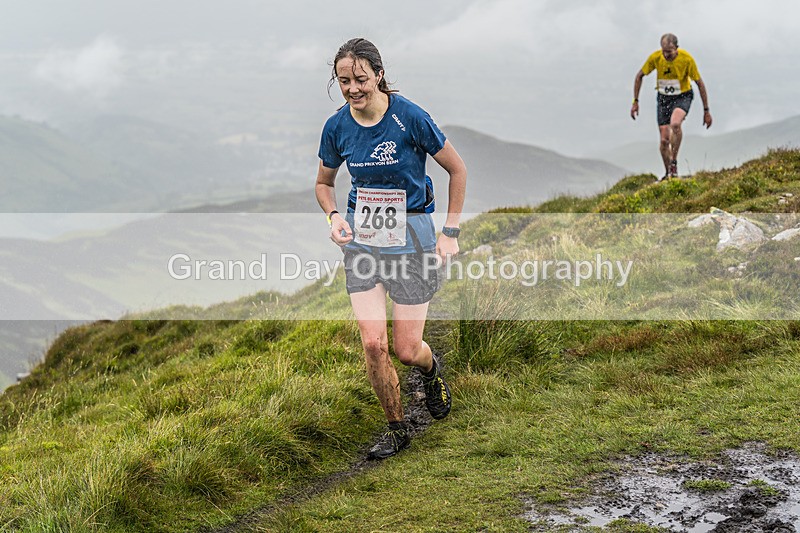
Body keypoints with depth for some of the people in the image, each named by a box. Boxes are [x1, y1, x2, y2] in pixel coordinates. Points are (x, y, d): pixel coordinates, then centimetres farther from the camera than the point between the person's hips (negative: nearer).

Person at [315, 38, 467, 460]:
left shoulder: (409, 117, -15)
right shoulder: (337, 127, -3)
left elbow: (457, 169, -4)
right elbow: (324, 183, 14)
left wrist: (450, 232, -6)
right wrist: (334, 216, -7)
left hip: (409, 239, -3)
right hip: (361, 239, 3)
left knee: (406, 350, -1)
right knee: (373, 344, -6)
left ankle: (431, 367, 38)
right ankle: (396, 429, 15)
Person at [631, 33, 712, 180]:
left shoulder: (686, 59, -22)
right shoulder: (655, 57, -18)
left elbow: (699, 83, -11)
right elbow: (639, 76, -1)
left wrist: (706, 110, -10)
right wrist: (635, 101, -5)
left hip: (683, 97, -2)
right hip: (663, 98, 3)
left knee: (675, 124, -34)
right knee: (664, 140, -1)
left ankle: (674, 162, -18)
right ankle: (668, 174, 20)